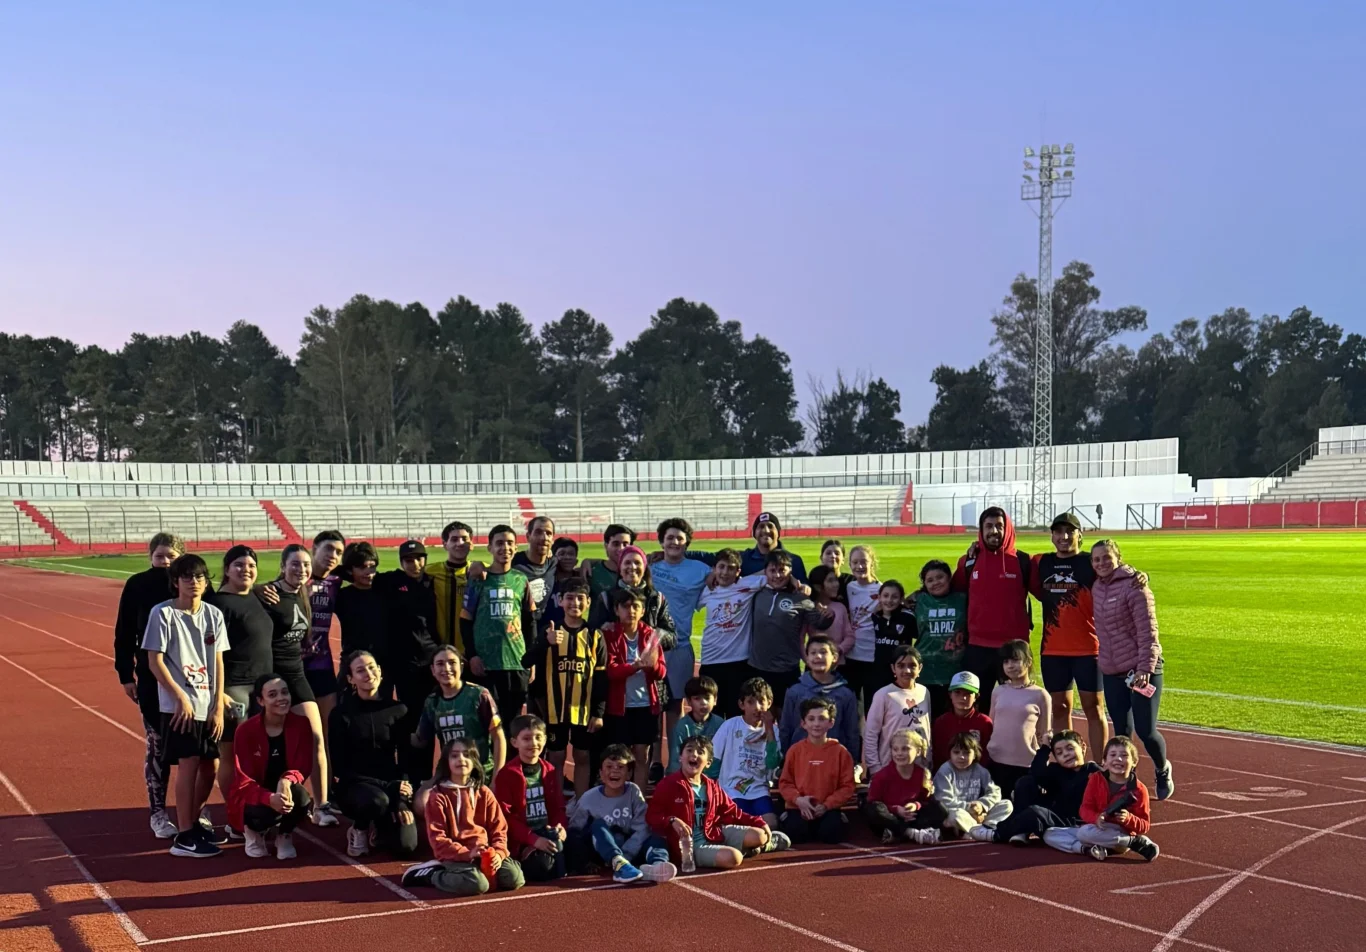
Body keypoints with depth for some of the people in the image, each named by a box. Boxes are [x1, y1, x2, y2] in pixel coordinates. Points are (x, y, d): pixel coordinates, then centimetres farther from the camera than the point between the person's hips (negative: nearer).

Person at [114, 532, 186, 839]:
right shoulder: (137, 585, -2)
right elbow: (124, 633, 3)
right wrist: (126, 674, 0)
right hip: (151, 678, 0)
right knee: (158, 747, 5)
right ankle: (158, 813, 16)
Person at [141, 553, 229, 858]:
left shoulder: (213, 615, 7)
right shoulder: (163, 613, -7)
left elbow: (218, 662, 8)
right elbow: (154, 661, -8)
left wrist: (219, 706, 3)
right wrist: (181, 697, -13)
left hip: (208, 705, 5)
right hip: (178, 705, -5)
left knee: (209, 766, 9)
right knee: (188, 764, -8)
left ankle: (192, 822, 28)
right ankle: (183, 837, -1)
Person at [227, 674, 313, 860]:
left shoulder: (301, 724, -7)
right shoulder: (246, 730, -14)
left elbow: (304, 767, -9)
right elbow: (243, 779, -17)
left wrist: (286, 781, -34)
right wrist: (269, 798, -37)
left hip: (285, 793, 2)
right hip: (252, 797, -2)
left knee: (300, 796, -34)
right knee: (264, 813, -37)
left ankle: (284, 835, 1)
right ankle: (254, 832, 4)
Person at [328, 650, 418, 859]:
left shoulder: (397, 710, 3)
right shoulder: (341, 714, -5)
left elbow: (406, 760, 5)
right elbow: (341, 769, -7)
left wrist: (401, 799, -11)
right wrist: (386, 787, -16)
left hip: (392, 788, 2)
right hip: (354, 786, -2)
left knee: (406, 845, -21)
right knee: (378, 800, -38)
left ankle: (377, 830, 15)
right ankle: (359, 830, -1)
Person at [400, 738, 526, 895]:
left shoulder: (484, 793, 11)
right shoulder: (438, 796, -2)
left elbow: (498, 828, 8)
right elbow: (437, 838, -8)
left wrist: (498, 853, -12)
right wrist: (467, 853, -20)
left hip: (484, 852, 4)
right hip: (454, 856, -4)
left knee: (515, 878, -21)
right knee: (477, 885, -33)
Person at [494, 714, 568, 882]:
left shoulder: (550, 771, 12)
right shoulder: (506, 774, -7)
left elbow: (558, 806, 14)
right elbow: (504, 816, -11)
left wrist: (560, 827, -9)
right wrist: (533, 839, -20)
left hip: (548, 836, 5)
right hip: (521, 841, -5)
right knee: (544, 868, -28)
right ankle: (525, 866, 4)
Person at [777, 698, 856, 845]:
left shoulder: (840, 751, -1)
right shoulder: (795, 750, 2)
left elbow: (847, 786, -1)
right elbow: (785, 782, 4)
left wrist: (827, 805, -13)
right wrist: (798, 799, -15)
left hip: (828, 809, 0)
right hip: (800, 808, 0)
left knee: (831, 834, -28)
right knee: (795, 834, -28)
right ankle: (788, 819, 10)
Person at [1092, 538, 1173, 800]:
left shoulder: (1133, 587, -13)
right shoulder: (1097, 587, 8)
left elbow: (1148, 631, -16)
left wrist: (1145, 668, -23)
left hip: (1142, 671, -6)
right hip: (1112, 672, 6)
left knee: (1146, 731, -5)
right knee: (1121, 732, 8)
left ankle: (1162, 769, 24)